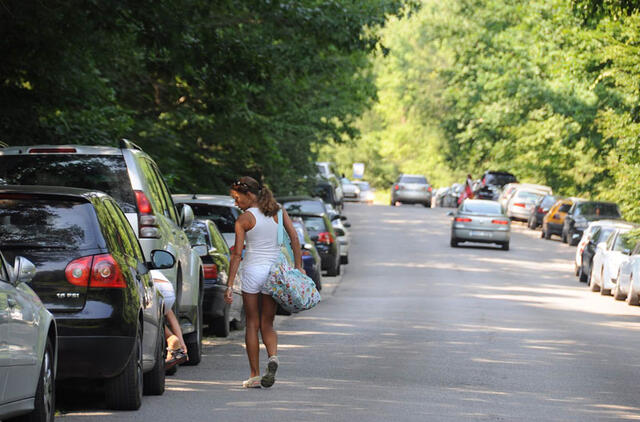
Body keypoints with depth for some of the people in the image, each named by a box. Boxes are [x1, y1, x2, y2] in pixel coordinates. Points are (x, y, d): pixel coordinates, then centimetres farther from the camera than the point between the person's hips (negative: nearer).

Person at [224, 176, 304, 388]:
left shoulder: (244, 219, -6)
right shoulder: (278, 211, 5)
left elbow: (237, 254, -7)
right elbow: (294, 238, -1)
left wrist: (229, 285, -5)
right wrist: (298, 267, 2)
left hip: (252, 271, -4)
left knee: (252, 324, 7)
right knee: (267, 324, 13)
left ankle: (255, 376, 7)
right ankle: (273, 356, -17)